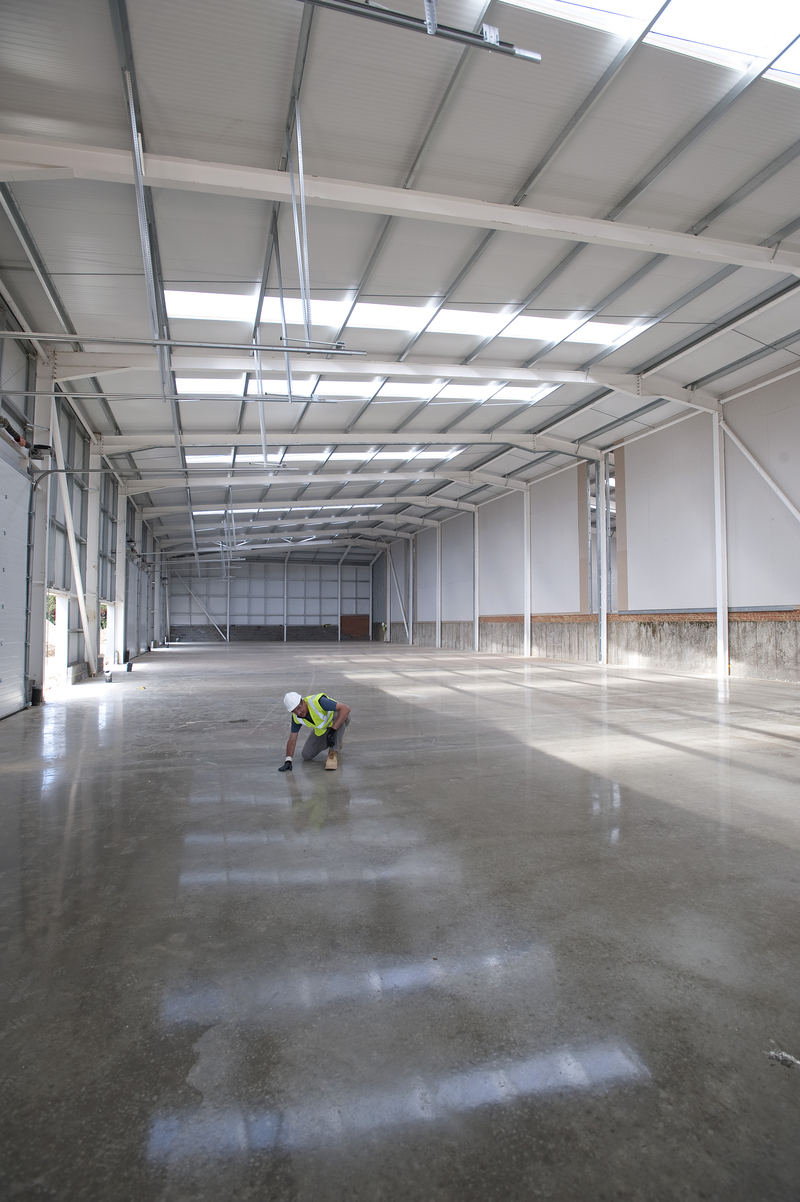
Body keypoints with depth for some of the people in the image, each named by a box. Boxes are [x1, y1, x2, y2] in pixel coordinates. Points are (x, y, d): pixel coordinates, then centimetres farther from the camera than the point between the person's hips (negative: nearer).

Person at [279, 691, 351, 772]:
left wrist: (332, 730, -47)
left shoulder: (317, 702, -38)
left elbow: (346, 708, -45)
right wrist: (288, 761, -17)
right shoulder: (296, 717, -18)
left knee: (337, 713, -41)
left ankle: (333, 752, -25)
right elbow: (292, 739, -7)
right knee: (307, 755, -3)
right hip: (322, 730, 6)